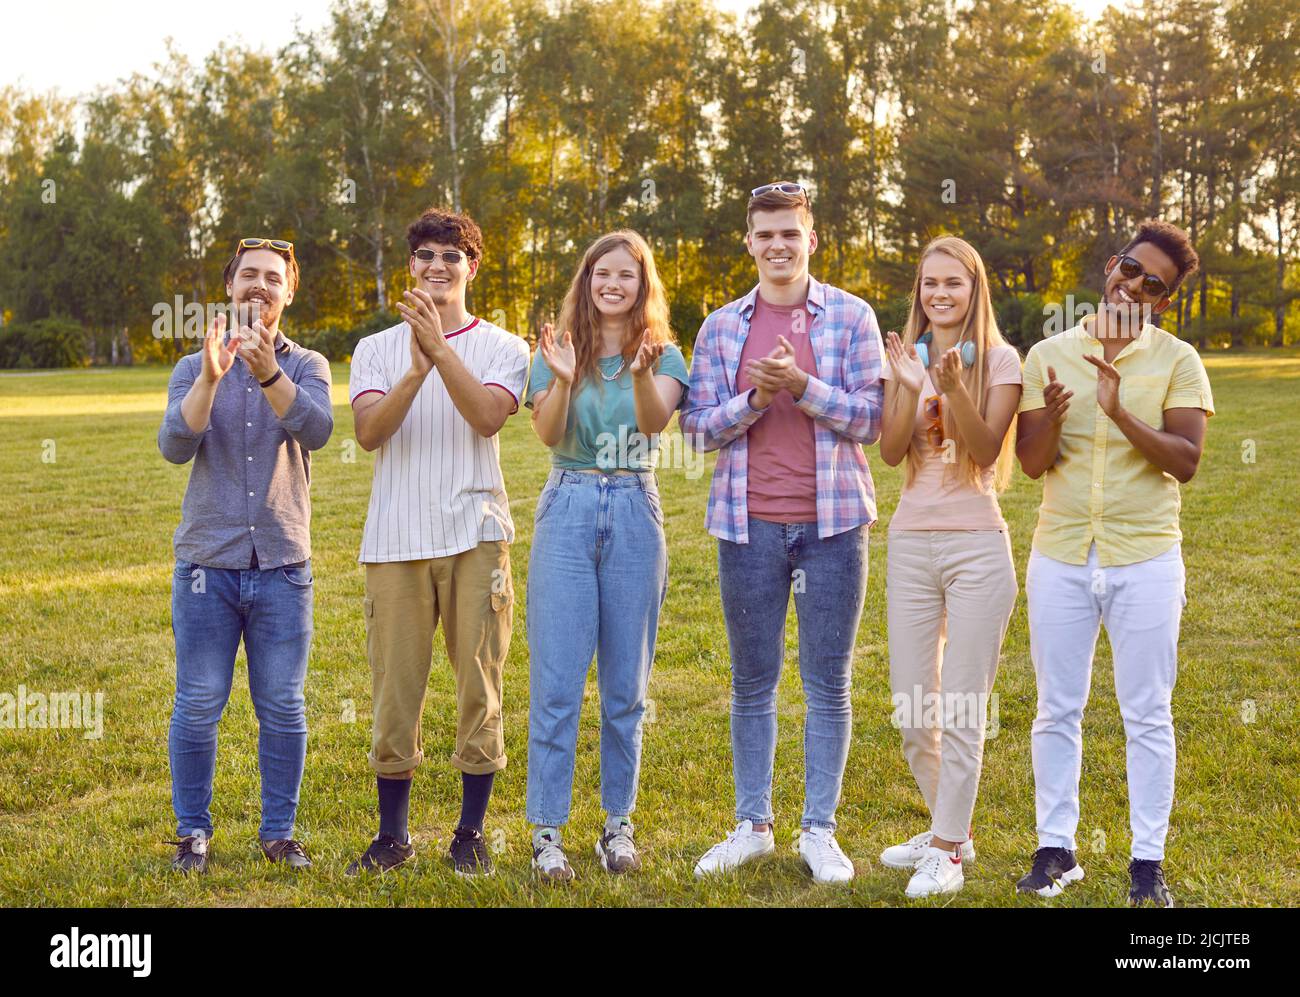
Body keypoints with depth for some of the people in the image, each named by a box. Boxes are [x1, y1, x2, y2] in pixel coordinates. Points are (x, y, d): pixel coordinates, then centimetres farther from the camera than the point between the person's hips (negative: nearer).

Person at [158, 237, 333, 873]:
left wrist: (267, 372, -31)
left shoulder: (307, 367, 6)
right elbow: (174, 446, -10)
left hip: (283, 566, 0)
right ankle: (193, 832, 15)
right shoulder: (193, 370, 8)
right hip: (207, 563, 0)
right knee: (198, 706, 2)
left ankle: (279, 831, 17)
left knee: (283, 708, 4)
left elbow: (317, 430, -16)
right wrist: (211, 377, -25)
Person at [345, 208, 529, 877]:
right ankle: (393, 834, 15)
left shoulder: (501, 347, 8)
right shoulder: (377, 349, 12)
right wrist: (415, 372, -20)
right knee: (394, 688, 2)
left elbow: (488, 417, -12)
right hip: (396, 540, 1)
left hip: (475, 537, -1)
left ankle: (470, 833, 12)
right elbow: (368, 432, -5)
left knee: (479, 683, 1)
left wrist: (441, 349, -21)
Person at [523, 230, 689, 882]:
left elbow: (655, 421, -15)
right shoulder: (558, 350, 5)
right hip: (567, 512, -1)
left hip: (634, 516, 1)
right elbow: (548, 434, -9)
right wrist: (564, 380, -27)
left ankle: (618, 824, 19)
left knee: (625, 683, 8)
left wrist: (642, 376, -35)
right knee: (556, 681, -3)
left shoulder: (663, 355, 5)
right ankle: (547, 832, 3)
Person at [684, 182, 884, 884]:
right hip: (749, 523, 2)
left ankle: (819, 830, 13)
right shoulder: (721, 327, 8)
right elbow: (698, 427, 4)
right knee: (752, 680, 9)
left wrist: (802, 384, -16)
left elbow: (871, 419, -3)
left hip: (832, 520, -2)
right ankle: (752, 825, 19)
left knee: (828, 682, 3)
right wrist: (753, 398, -13)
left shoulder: (852, 317, 2)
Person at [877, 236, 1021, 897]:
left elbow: (985, 451, -11)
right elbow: (891, 453, -3)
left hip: (977, 545, -4)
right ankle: (951, 829, 28)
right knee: (911, 710, 9)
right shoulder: (905, 357, 7)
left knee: (963, 709, -2)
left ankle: (946, 851, 8)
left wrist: (954, 385, -24)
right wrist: (909, 389, -19)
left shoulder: (1000, 360, -1)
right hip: (910, 544, 4)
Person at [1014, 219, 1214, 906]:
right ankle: (1055, 849, 19)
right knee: (1057, 712, 8)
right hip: (1061, 558, 2)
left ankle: (1148, 861, 14)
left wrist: (1121, 414, -24)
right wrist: (1051, 416, -21)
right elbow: (1031, 464, 0)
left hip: (1145, 559, -2)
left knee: (1147, 716, 4)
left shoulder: (1177, 361, -1)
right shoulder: (1049, 355, 4)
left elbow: (1186, 460, -11)